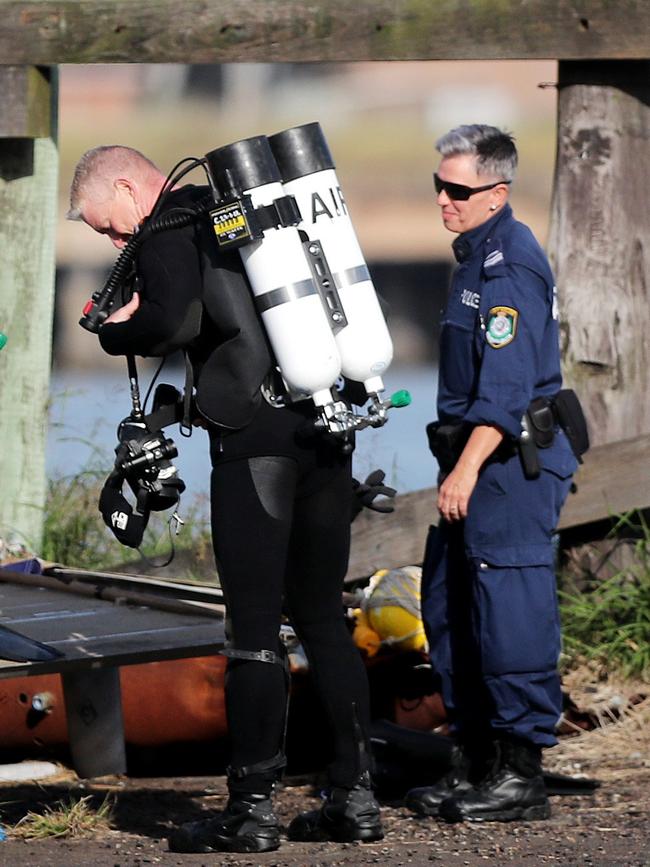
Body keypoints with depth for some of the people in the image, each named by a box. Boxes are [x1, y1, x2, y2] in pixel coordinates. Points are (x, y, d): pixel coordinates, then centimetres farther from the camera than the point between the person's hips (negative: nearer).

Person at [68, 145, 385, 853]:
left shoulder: (171, 232, -4)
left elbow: (171, 323, -21)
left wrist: (115, 332, 1)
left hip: (255, 441, -8)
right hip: (325, 428, 8)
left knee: (254, 628, -4)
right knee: (323, 619, 12)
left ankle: (252, 810, -2)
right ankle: (355, 798, 11)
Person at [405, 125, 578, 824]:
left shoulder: (510, 263, -14)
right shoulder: (475, 254, 18)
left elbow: (506, 385, -22)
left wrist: (468, 468, -25)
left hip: (510, 461, -11)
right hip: (475, 462, 11)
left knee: (509, 613, -8)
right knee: (449, 610, 12)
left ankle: (520, 775, -5)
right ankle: (475, 763, 18)